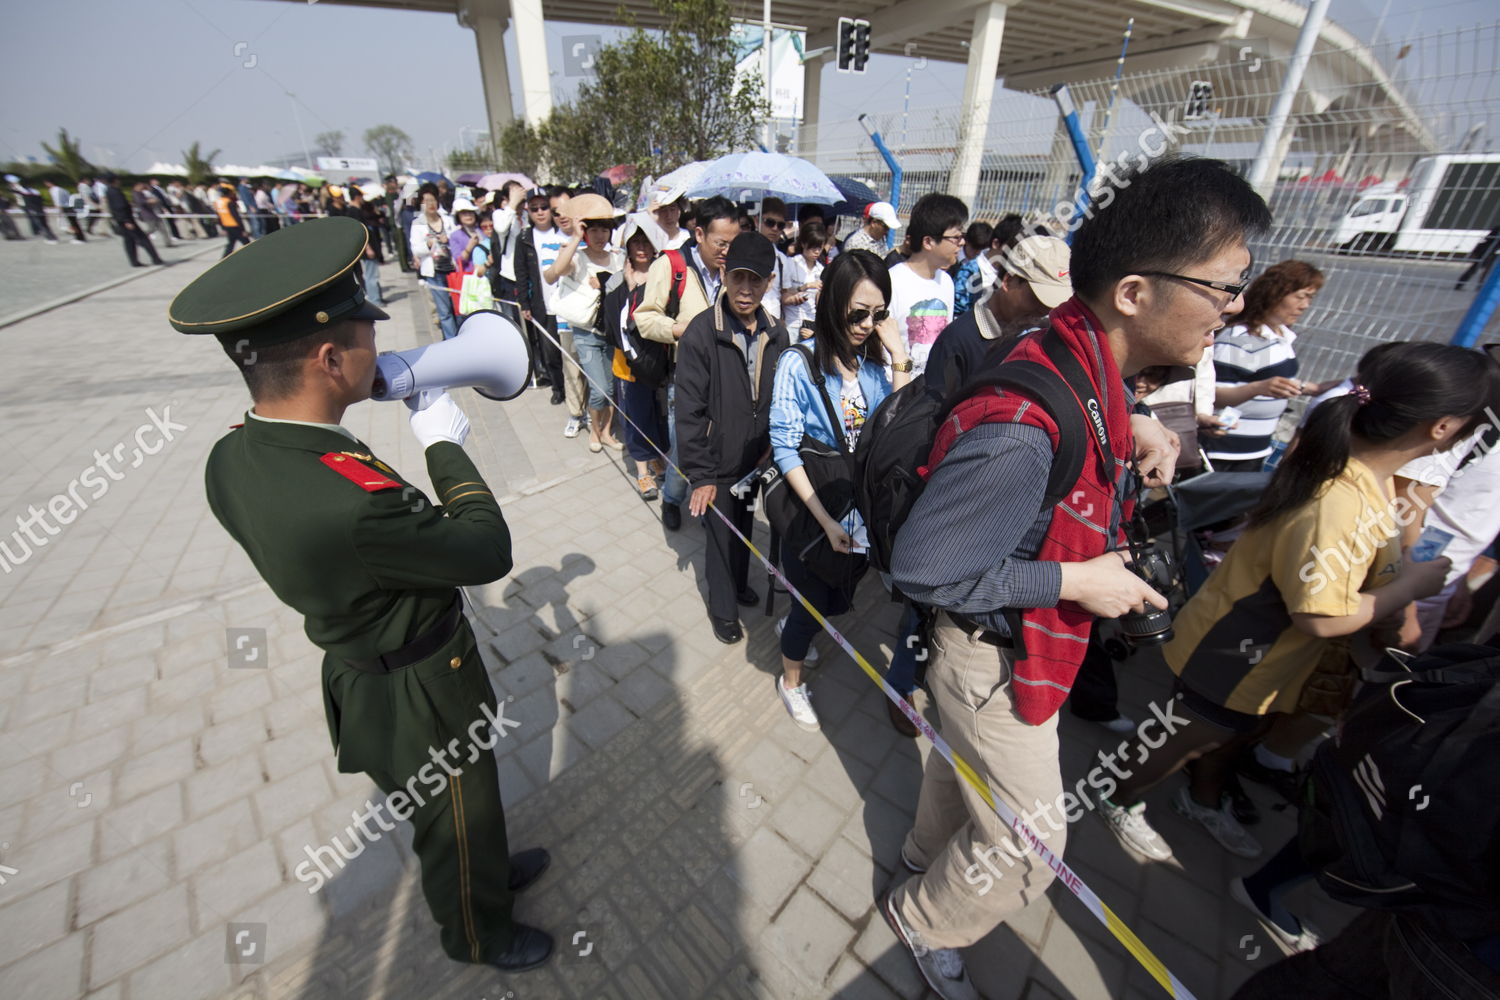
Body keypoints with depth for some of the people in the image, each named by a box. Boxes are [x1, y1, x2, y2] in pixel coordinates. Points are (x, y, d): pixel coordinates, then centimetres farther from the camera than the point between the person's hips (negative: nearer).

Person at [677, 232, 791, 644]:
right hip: (719, 464, -4)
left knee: (745, 529, 22)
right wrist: (700, 475, -16)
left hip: (758, 458, 5)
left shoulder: (776, 333, -2)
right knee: (721, 536, 9)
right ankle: (723, 608, 32)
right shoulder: (701, 332, -17)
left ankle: (739, 583, 48)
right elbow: (690, 411, -16)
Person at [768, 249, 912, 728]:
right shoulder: (798, 364, -16)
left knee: (839, 601, 22)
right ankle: (791, 681, 42)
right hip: (810, 510, -5)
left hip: (861, 511, 5)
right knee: (811, 604, 12)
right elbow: (785, 448, -17)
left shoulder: (873, 361, -2)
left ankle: (792, 626, 56)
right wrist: (826, 520, -19)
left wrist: (899, 359, -14)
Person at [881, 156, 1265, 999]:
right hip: (998, 660, -9)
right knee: (1031, 844, 14)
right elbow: (919, 568, -31)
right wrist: (1073, 581, -23)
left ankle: (928, 859, 63)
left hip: (1020, 645, 9)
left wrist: (1132, 424, -3)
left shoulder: (1087, 364, -8)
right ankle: (925, 921, 45)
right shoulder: (1023, 431, -38)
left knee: (962, 760, 32)